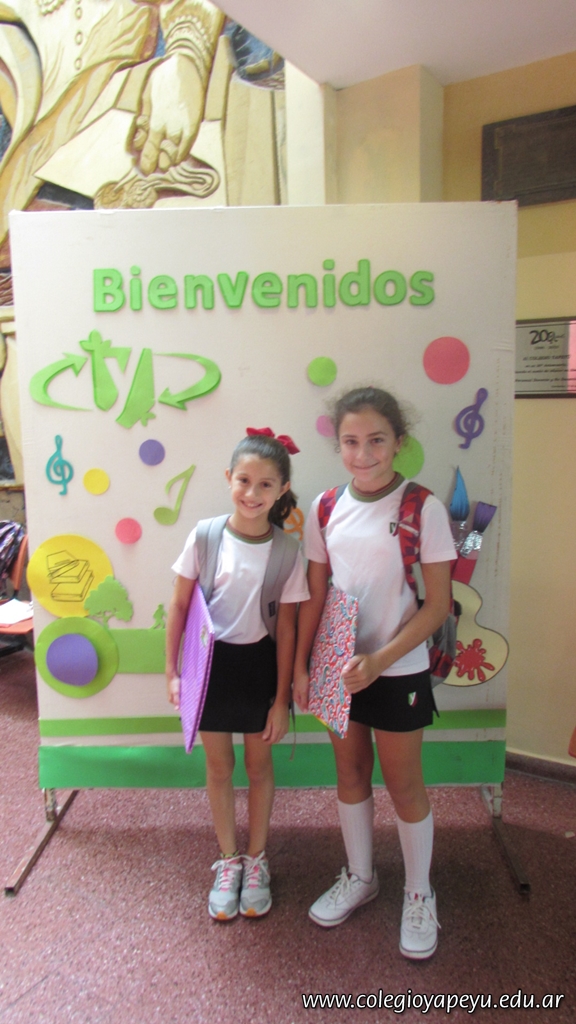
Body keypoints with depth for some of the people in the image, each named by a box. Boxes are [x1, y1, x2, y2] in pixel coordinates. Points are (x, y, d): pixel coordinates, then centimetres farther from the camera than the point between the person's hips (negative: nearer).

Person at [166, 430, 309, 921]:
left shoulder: (288, 549, -12)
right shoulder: (205, 537, -12)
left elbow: (286, 627, -7)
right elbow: (179, 607, -3)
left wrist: (281, 700, -5)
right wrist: (173, 670, -3)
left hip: (259, 663, 0)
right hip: (210, 660, 1)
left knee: (259, 765, 16)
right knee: (219, 766, 16)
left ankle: (257, 860, 39)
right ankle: (229, 860, 37)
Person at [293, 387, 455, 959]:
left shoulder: (423, 509, -14)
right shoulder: (325, 509, -2)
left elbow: (437, 605, -13)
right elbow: (315, 596, 4)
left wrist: (378, 661, -20)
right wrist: (301, 667, 4)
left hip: (397, 670, -4)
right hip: (338, 665, 4)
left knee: (403, 784, 11)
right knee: (350, 773, 19)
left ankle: (419, 895, 36)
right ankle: (359, 877, 42)